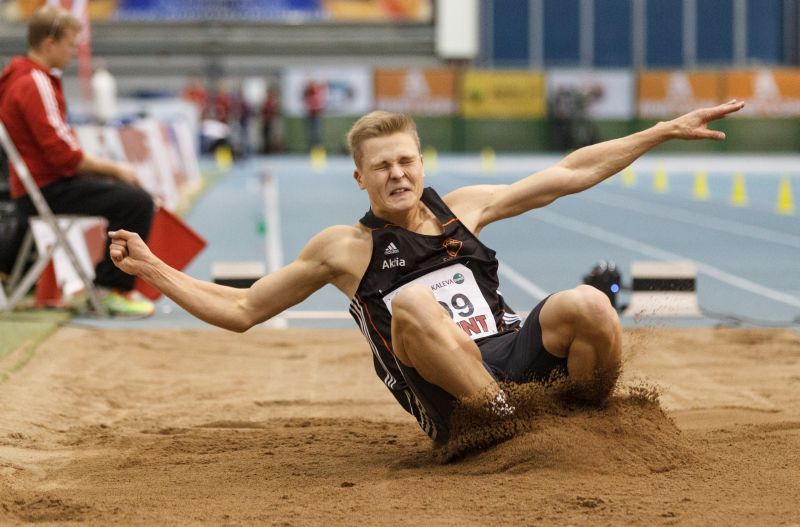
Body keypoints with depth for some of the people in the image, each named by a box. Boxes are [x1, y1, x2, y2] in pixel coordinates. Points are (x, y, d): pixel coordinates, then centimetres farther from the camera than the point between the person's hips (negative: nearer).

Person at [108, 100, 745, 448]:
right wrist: (152, 268, 6)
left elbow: (571, 174, 22)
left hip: (519, 357, 3)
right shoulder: (344, 248, 12)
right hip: (453, 402, -3)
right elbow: (240, 310, 16)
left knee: (586, 304, -27)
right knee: (413, 303, -32)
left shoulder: (461, 208, 18)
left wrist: (665, 130, 20)